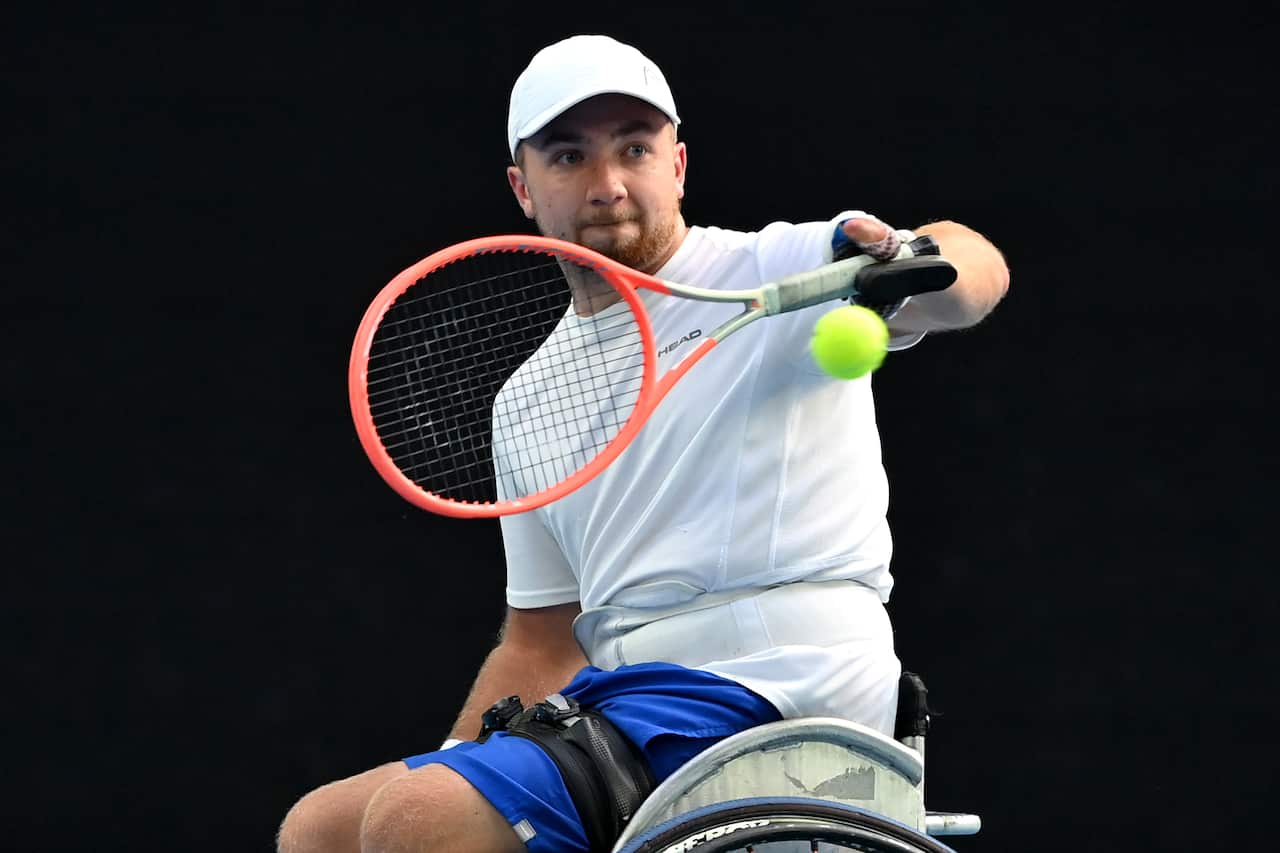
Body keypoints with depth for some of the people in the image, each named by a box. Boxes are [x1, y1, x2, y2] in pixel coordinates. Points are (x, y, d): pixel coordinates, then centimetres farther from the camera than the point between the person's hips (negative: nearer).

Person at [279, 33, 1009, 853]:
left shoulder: (781, 272, 0)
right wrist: (449, 765, 10)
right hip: (620, 695, 8)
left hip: (764, 692, -8)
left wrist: (905, 261, -40)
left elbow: (975, 270, -18)